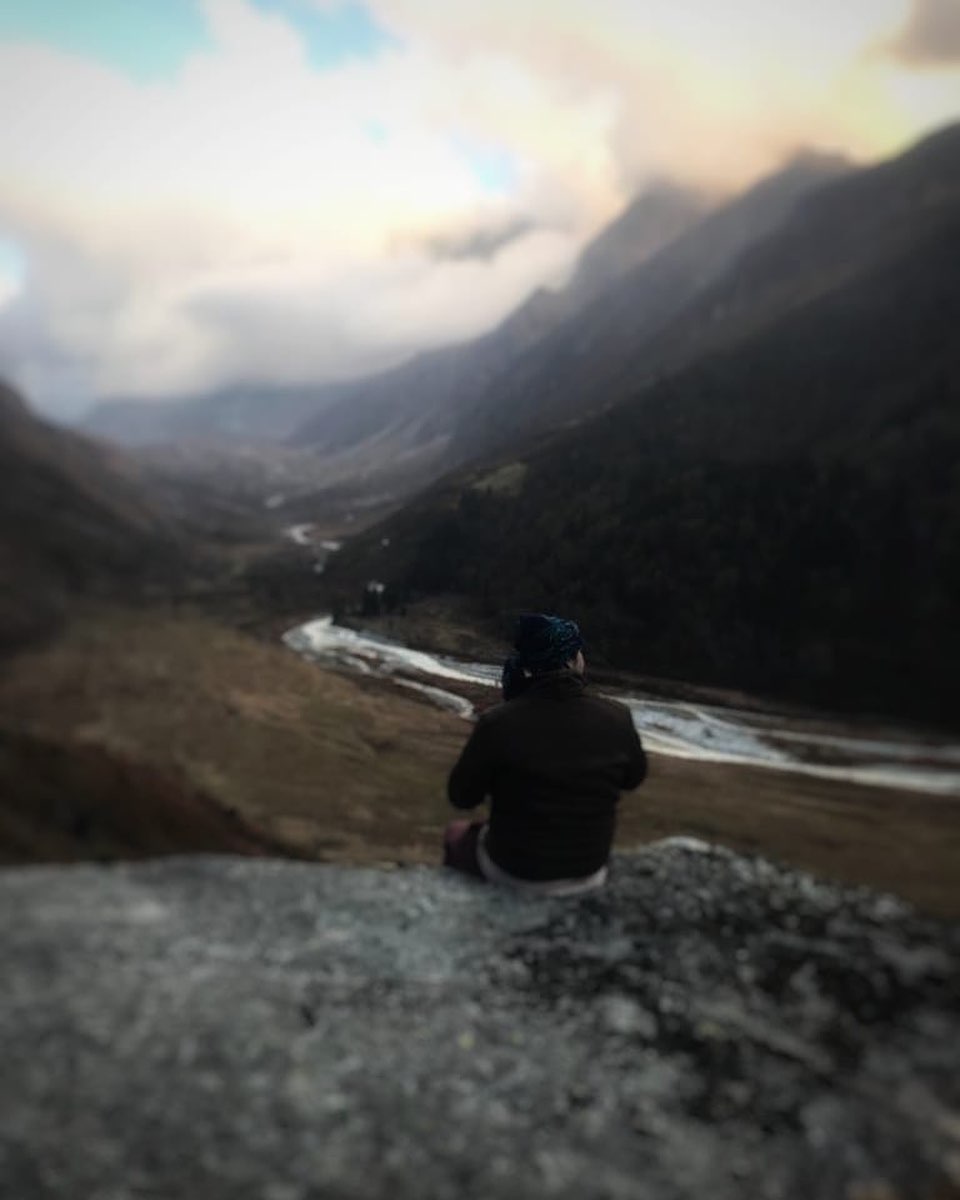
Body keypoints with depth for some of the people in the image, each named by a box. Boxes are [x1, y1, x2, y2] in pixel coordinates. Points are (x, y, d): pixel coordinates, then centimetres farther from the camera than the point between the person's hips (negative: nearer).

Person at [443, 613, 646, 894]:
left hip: (514, 873, -2)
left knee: (456, 833, 29)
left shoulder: (497, 722, -24)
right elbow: (634, 777, 3)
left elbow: (461, 796, -10)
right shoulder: (617, 718, -17)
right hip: (588, 873, 3)